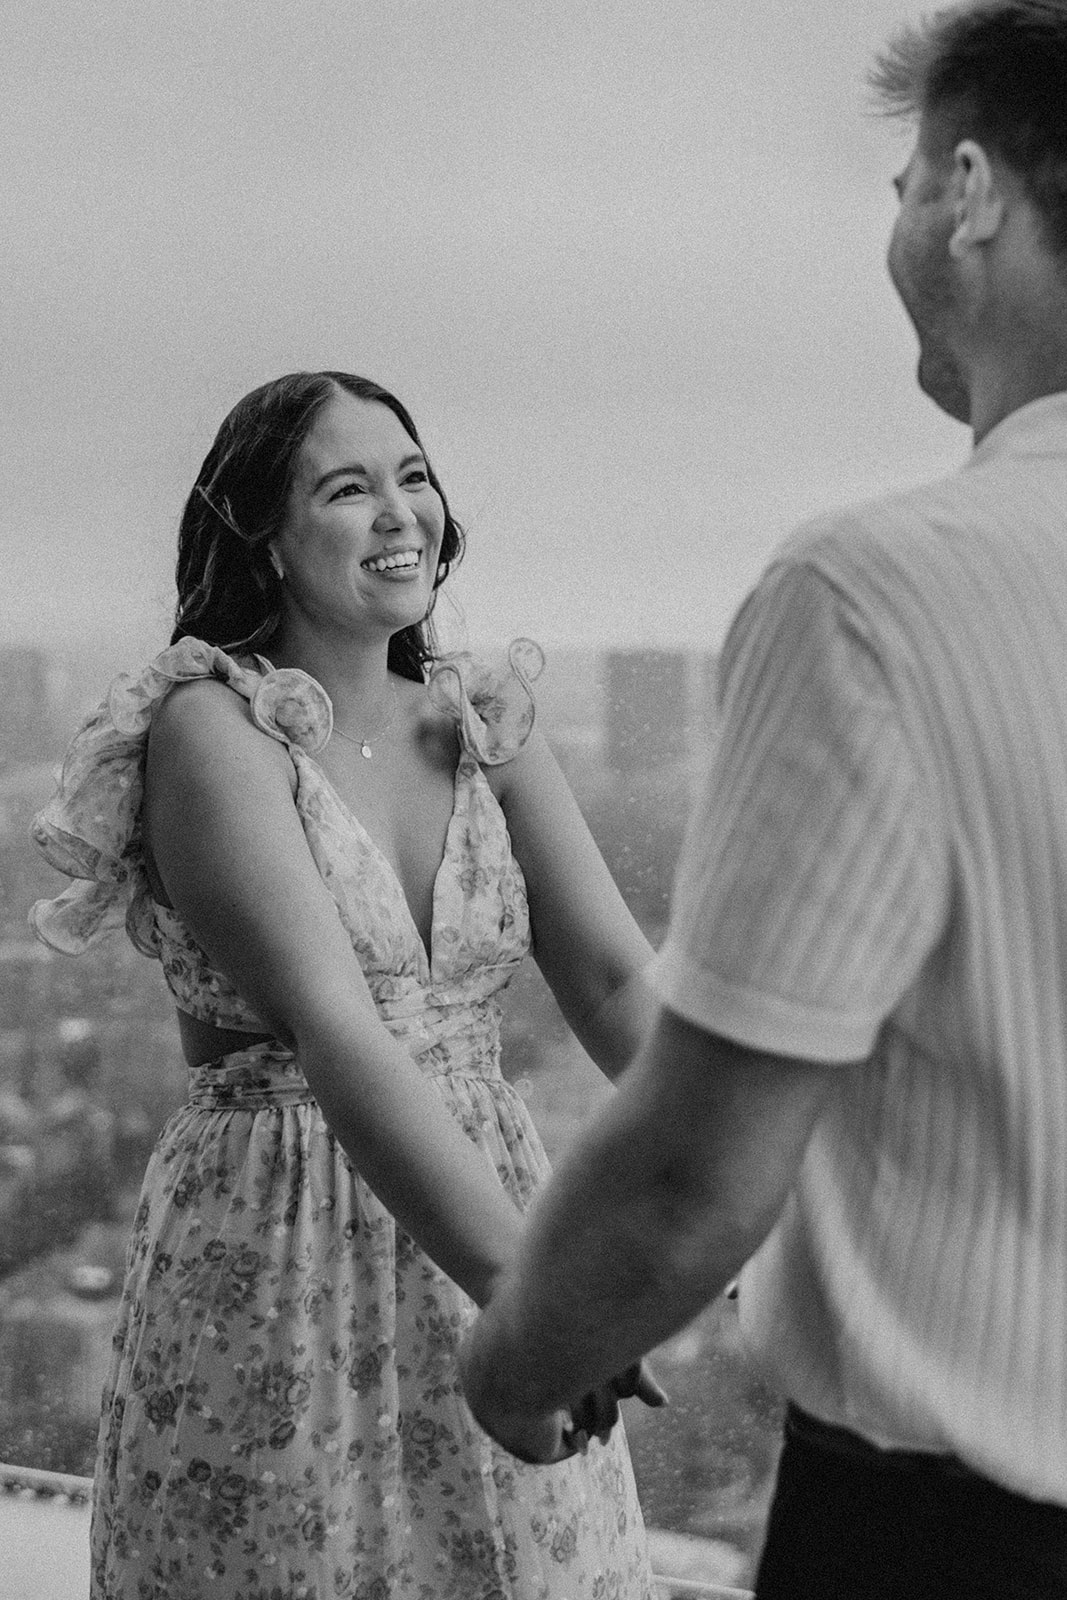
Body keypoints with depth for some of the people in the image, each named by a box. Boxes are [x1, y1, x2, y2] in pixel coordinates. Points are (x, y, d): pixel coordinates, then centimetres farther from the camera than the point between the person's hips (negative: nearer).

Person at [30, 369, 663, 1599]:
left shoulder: (485, 725, 4)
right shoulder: (211, 729, -13)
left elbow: (614, 976, -5)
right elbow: (330, 1030, -25)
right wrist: (528, 1286, -35)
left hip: (481, 1215, 5)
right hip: (271, 1272, -5)